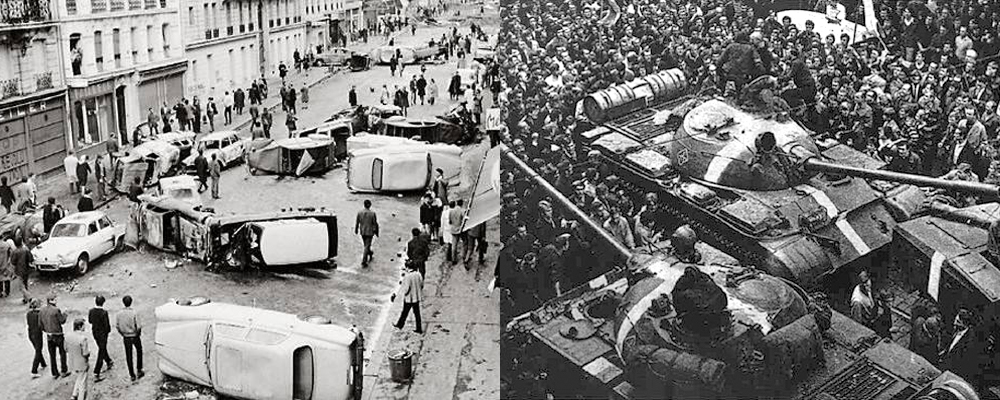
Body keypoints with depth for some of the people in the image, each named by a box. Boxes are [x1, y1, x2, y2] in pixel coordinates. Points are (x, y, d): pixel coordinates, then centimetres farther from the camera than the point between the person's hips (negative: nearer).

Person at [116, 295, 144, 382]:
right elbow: (138, 326, -19)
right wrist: (138, 333, 1)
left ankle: (132, 375, 15)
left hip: (126, 338, 2)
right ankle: (139, 371, 21)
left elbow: (116, 325, -2)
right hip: (134, 336, -2)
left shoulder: (119, 313, -9)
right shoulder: (134, 313, -19)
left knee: (129, 356, 11)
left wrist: (122, 334, 11)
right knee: (139, 352, 21)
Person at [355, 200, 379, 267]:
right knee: (367, 247, 0)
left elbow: (357, 222, 1)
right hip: (370, 232, -3)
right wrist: (376, 232, 4)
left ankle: (370, 254, 45)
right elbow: (375, 224, -9)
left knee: (366, 245, 23)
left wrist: (356, 230, 16)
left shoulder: (359, 212, -7)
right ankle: (363, 261, -5)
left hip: (362, 232, 3)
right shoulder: (372, 213, -15)